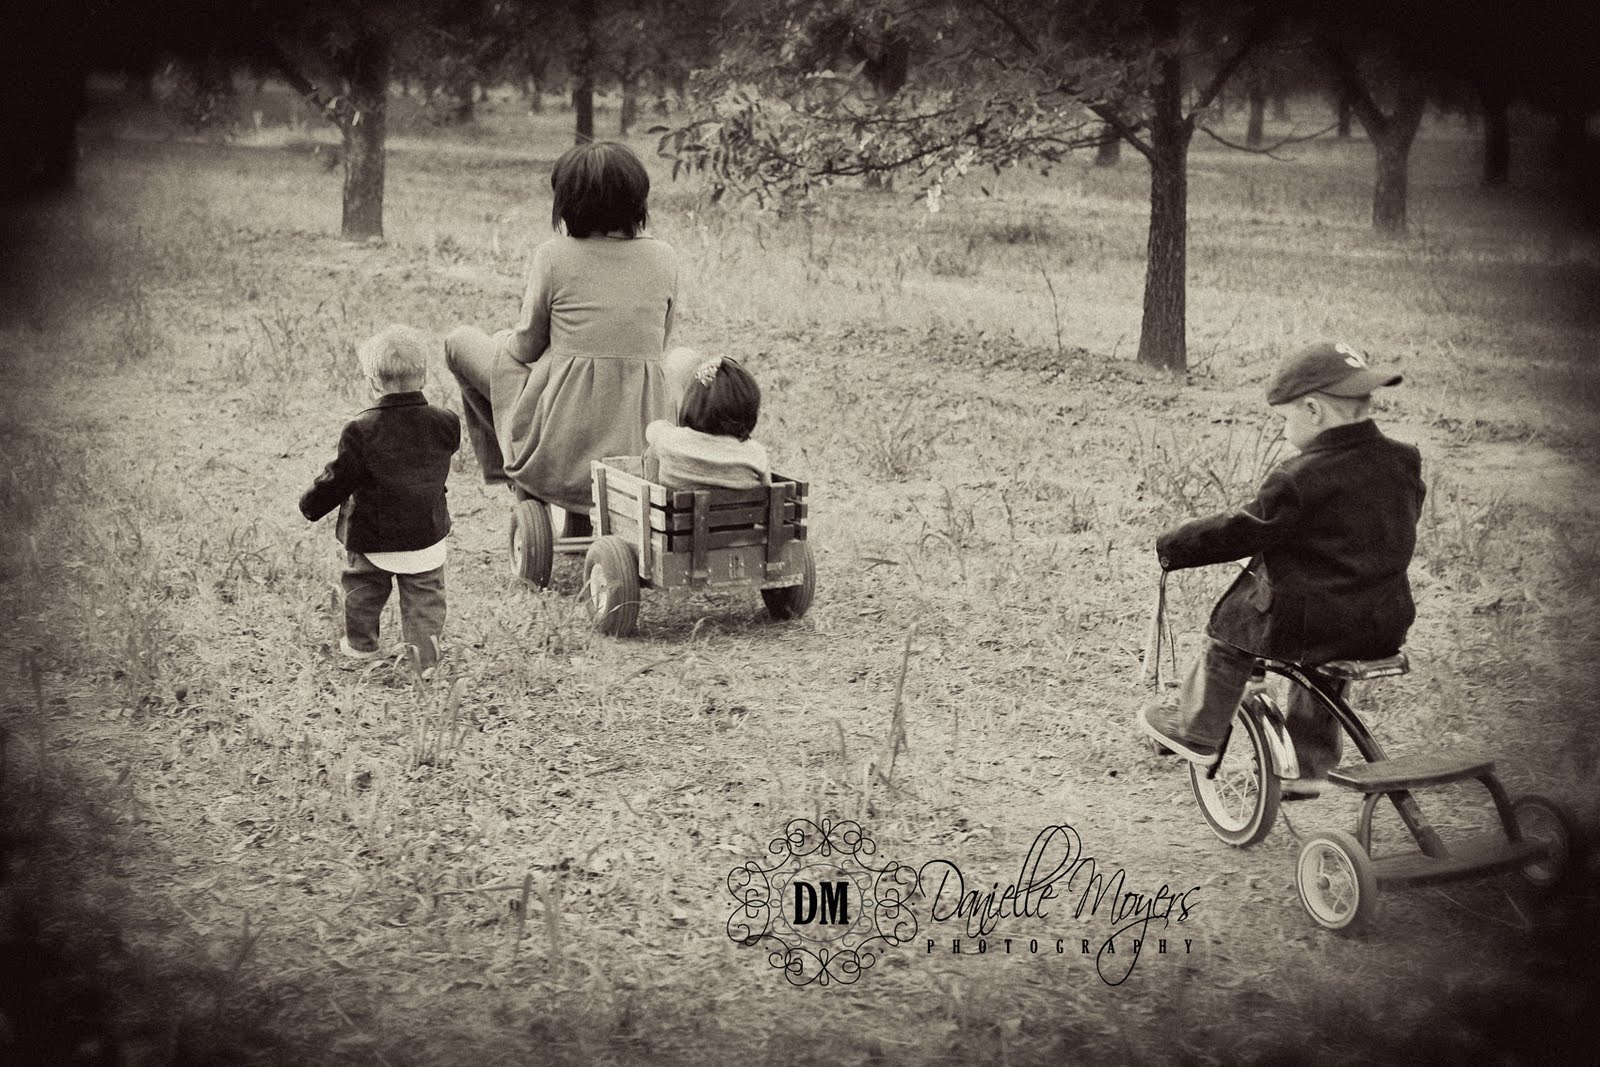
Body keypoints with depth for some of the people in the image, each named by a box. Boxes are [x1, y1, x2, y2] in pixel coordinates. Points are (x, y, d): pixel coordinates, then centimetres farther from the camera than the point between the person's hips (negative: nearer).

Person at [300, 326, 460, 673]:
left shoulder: (361, 430, -20)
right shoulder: (444, 424, -10)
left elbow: (338, 479, -13)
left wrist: (310, 504, 4)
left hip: (372, 538, -1)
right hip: (427, 534, 2)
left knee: (363, 589, 22)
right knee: (424, 595, 12)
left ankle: (361, 644, 36)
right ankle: (425, 655, 7)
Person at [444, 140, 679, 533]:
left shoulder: (553, 255, -8)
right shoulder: (664, 258, 2)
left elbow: (526, 348, -1)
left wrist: (505, 338, 23)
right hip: (639, 445, 3)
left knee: (460, 342, 17)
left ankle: (504, 465, 26)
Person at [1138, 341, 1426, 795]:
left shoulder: (1300, 480, -19)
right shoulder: (1404, 464, 2)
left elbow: (1236, 532, -12)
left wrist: (1169, 547, 2)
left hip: (1307, 626, -7)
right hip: (1387, 626, 7)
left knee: (1229, 626, 17)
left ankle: (1197, 730, 28)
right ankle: (1309, 766, 37)